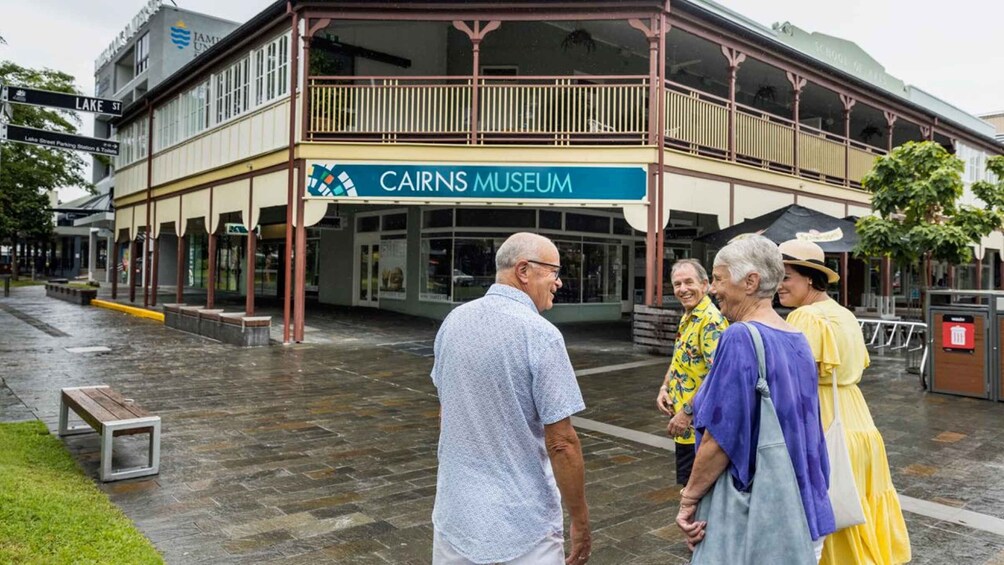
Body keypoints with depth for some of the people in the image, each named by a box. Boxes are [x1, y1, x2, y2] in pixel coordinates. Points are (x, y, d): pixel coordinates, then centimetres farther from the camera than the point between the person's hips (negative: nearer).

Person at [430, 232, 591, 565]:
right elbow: (561, 443, -18)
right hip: (521, 522, -6)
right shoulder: (540, 334, -19)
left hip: (454, 510, 6)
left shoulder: (454, 320, 0)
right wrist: (581, 522, -7)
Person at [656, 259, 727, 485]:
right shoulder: (686, 318, 11)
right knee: (687, 482, 19)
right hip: (686, 423, 9)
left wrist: (687, 412, -24)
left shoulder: (711, 320, -19)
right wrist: (665, 387, 6)